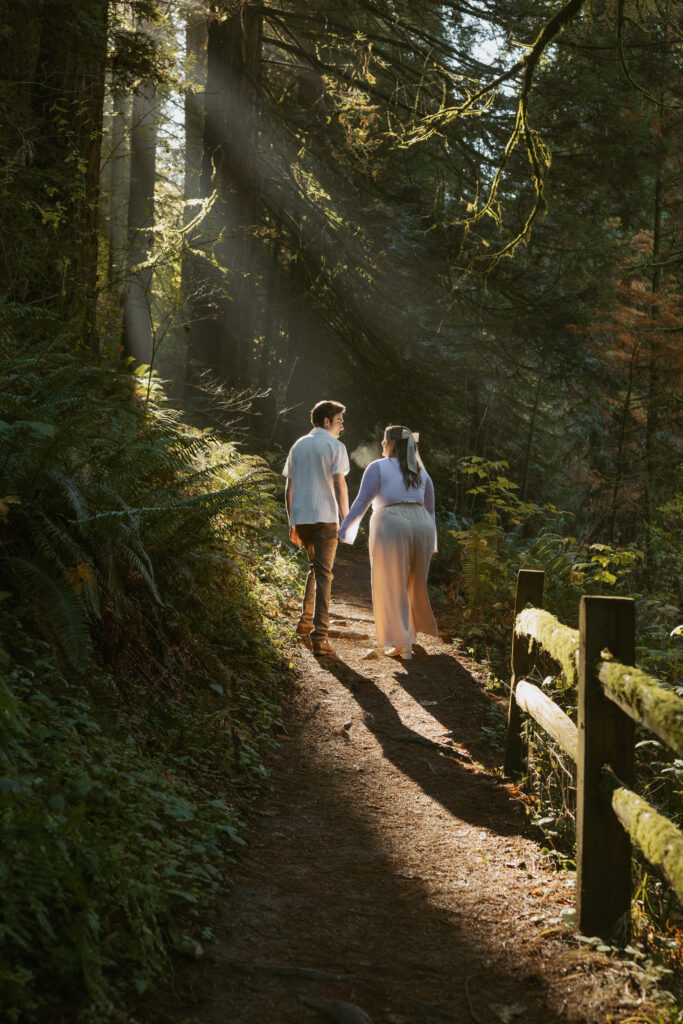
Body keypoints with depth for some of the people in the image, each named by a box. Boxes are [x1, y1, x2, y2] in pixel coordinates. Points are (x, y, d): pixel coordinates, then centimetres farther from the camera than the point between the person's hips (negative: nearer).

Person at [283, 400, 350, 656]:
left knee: (315, 567, 25)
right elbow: (339, 485, -11)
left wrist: (292, 524, 19)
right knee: (323, 574, -5)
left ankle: (305, 621, 24)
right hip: (325, 517, -6)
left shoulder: (298, 446, 15)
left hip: (301, 518, 6)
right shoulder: (335, 446, -2)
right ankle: (319, 634, -12)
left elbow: (289, 488, 14)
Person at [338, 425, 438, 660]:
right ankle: (410, 633, 31)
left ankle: (402, 644, 2)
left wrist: (342, 530, -6)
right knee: (414, 585, 20)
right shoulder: (421, 472, 17)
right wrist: (431, 544, 23)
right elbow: (429, 510, 18)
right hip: (420, 527, 5)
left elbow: (361, 503, -7)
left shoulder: (378, 467, 2)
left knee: (392, 589, 4)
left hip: (391, 528, -5)